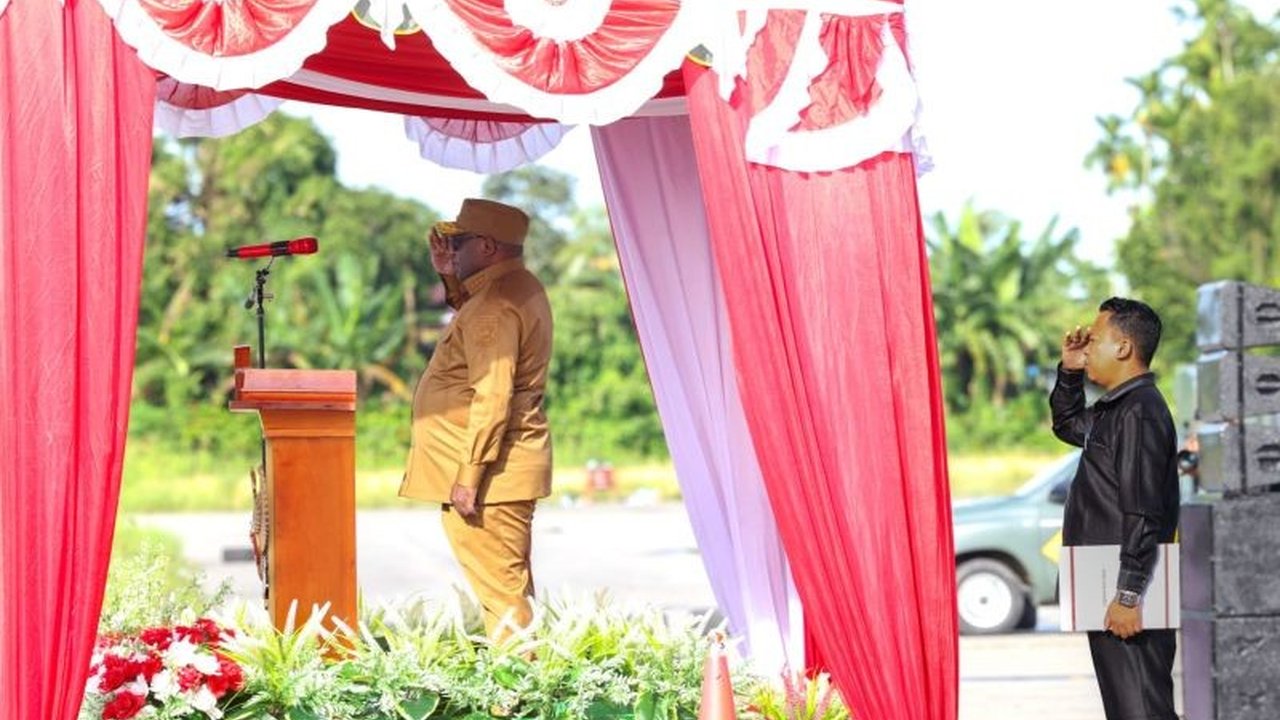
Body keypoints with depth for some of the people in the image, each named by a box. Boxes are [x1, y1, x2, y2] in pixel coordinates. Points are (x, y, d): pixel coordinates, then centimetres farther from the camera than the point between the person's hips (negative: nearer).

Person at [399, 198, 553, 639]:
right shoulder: (520, 288, 13)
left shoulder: (495, 305, -20)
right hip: (511, 469, 11)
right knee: (511, 586, 15)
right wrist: (448, 276, 19)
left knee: (500, 591, -9)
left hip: (488, 474, -11)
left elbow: (492, 399, -25)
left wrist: (468, 477, -24)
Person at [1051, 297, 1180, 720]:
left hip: (1127, 594, -10)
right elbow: (1066, 424, 36)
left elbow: (1142, 514, -22)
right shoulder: (1115, 409, 15)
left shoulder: (1140, 412, -15)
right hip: (1109, 589, 10)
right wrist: (1069, 371, 19)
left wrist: (1129, 595, -24)